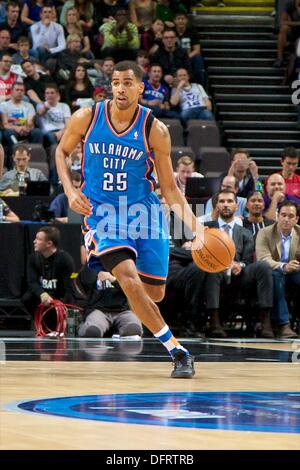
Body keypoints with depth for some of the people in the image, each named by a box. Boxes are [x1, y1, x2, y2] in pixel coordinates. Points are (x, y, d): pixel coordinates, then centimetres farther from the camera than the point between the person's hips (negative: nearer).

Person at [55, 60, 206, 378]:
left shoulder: (154, 130, -9)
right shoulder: (86, 118, -8)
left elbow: (169, 189, -3)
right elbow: (62, 151, 11)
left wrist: (195, 225, -16)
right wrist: (70, 191, -5)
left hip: (144, 211, 1)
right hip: (101, 210, -1)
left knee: (155, 293, 7)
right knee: (129, 280, -24)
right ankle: (178, 352, -18)